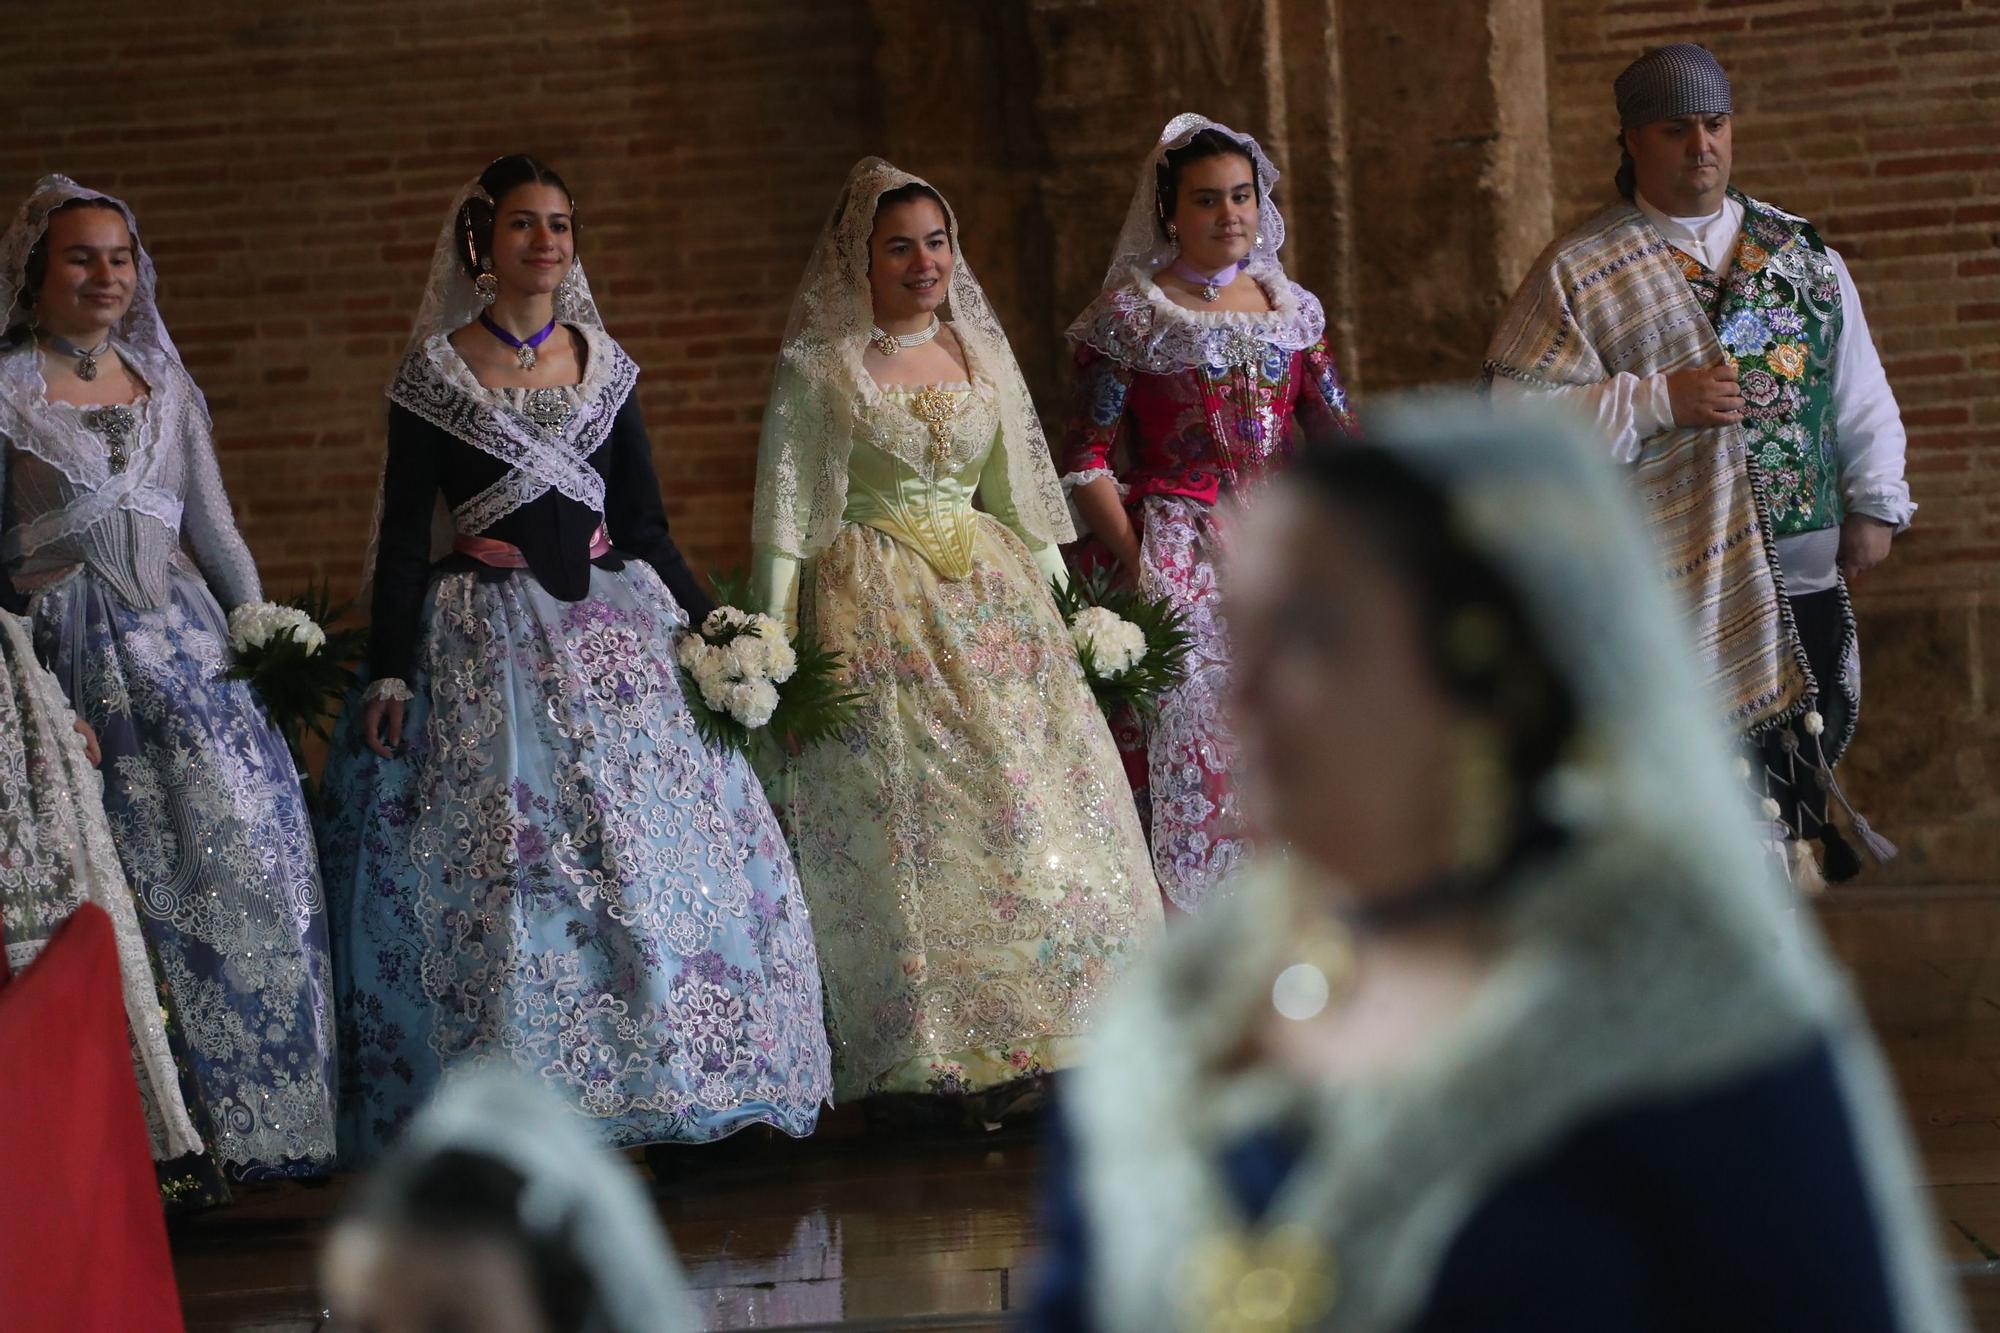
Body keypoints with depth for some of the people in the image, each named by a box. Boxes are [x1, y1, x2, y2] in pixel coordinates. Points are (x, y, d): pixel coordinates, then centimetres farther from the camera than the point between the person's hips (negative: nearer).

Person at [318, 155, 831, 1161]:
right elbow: (402, 535, 0)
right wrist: (388, 673, -6)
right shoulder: (436, 371, 1)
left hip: (613, 621, 4)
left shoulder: (604, 362, 12)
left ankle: (681, 1100, 0)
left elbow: (644, 525, 15)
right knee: (508, 856, -11)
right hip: (491, 643, -3)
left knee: (665, 851, -5)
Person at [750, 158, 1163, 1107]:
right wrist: (775, 643, -11)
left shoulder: (980, 351, 13)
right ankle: (926, 1054, -4)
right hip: (875, 616, -5)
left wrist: (1057, 602, 12)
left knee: (1032, 803, -2)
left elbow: (1023, 494, 17)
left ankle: (1031, 1038, 4)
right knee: (899, 815, -8)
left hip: (990, 599, 5)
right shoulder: (817, 368, -2)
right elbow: (787, 511, -5)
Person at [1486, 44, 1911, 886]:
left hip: (1802, 564, 4)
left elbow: (1861, 393, 18)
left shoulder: (1803, 256, 13)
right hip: (1665, 576, -4)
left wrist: (1875, 503, 9)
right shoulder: (1578, 272, 1)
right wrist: (1659, 402, -15)